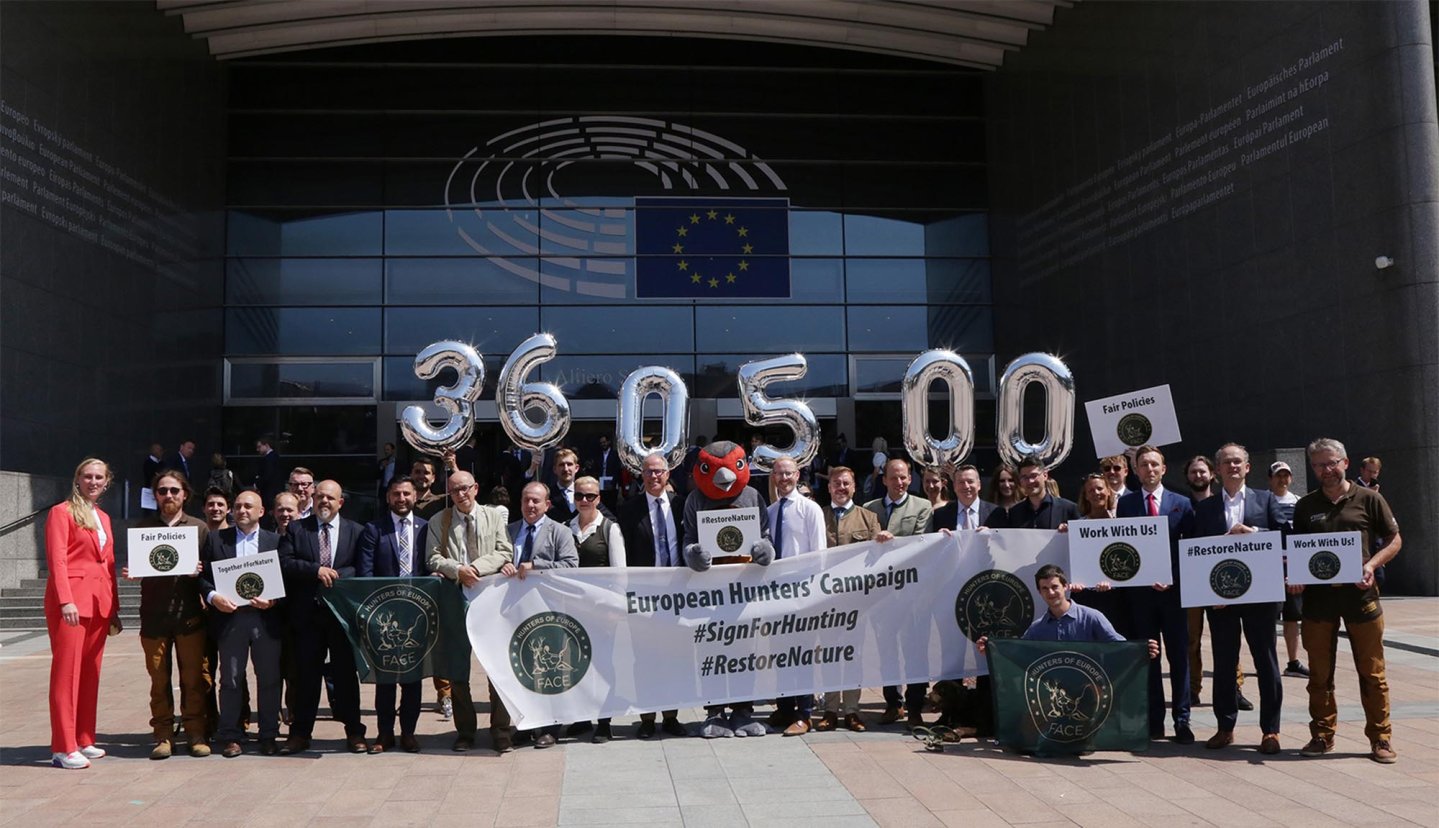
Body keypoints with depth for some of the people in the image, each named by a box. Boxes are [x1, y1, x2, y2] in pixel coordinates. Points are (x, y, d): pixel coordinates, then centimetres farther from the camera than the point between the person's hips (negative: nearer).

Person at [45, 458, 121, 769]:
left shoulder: (104, 518, 19)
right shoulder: (61, 512, -1)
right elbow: (56, 560, -10)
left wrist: (114, 608, 13)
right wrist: (66, 600, -20)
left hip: (99, 601, 7)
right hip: (71, 599, -7)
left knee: (91, 672, 8)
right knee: (66, 671, -5)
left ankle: (84, 740, 15)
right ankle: (63, 748, -3)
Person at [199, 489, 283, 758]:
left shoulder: (275, 541, 9)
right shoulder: (216, 539, 10)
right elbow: (202, 575, 6)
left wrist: (272, 600, -9)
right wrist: (213, 596, -10)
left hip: (266, 618, 0)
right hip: (229, 617, 0)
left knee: (269, 679, 3)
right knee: (231, 679, 3)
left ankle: (269, 736, 12)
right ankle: (230, 737, 12)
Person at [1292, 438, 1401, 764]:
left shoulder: (1368, 499, 2)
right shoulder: (1305, 506, 9)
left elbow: (1394, 541, 5)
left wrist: (1371, 565, -11)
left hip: (1360, 594, -2)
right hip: (1317, 595, 2)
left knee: (1371, 671, 3)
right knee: (1319, 673, 7)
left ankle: (1380, 738, 13)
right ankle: (1322, 735, 17)